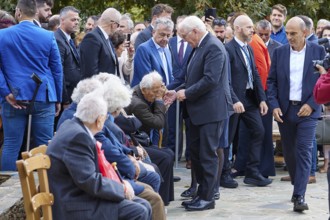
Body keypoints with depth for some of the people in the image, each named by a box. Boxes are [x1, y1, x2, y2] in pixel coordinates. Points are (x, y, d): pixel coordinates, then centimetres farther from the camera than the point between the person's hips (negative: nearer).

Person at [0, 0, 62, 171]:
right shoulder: (48, 36, -1)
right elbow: (57, 69, 5)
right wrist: (58, 99, 13)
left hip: (14, 98, 0)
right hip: (44, 98, 0)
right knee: (44, 146, 4)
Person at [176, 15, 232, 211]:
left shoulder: (213, 47, -16)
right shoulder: (200, 47, 14)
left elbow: (210, 79, -24)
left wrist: (187, 93, -15)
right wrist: (178, 91, 6)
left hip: (212, 109, -10)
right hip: (199, 109, 10)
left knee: (208, 154, -3)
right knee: (196, 152, 13)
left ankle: (208, 198, 4)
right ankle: (202, 192, 22)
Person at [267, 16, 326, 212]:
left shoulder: (318, 51, -1)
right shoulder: (279, 52, 5)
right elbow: (271, 81, 7)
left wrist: (312, 105, -11)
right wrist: (274, 106, -5)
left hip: (307, 110, -3)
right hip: (284, 110, 3)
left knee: (304, 152, -10)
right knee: (289, 152, 10)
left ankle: (300, 196, -11)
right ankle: (298, 186, 29)